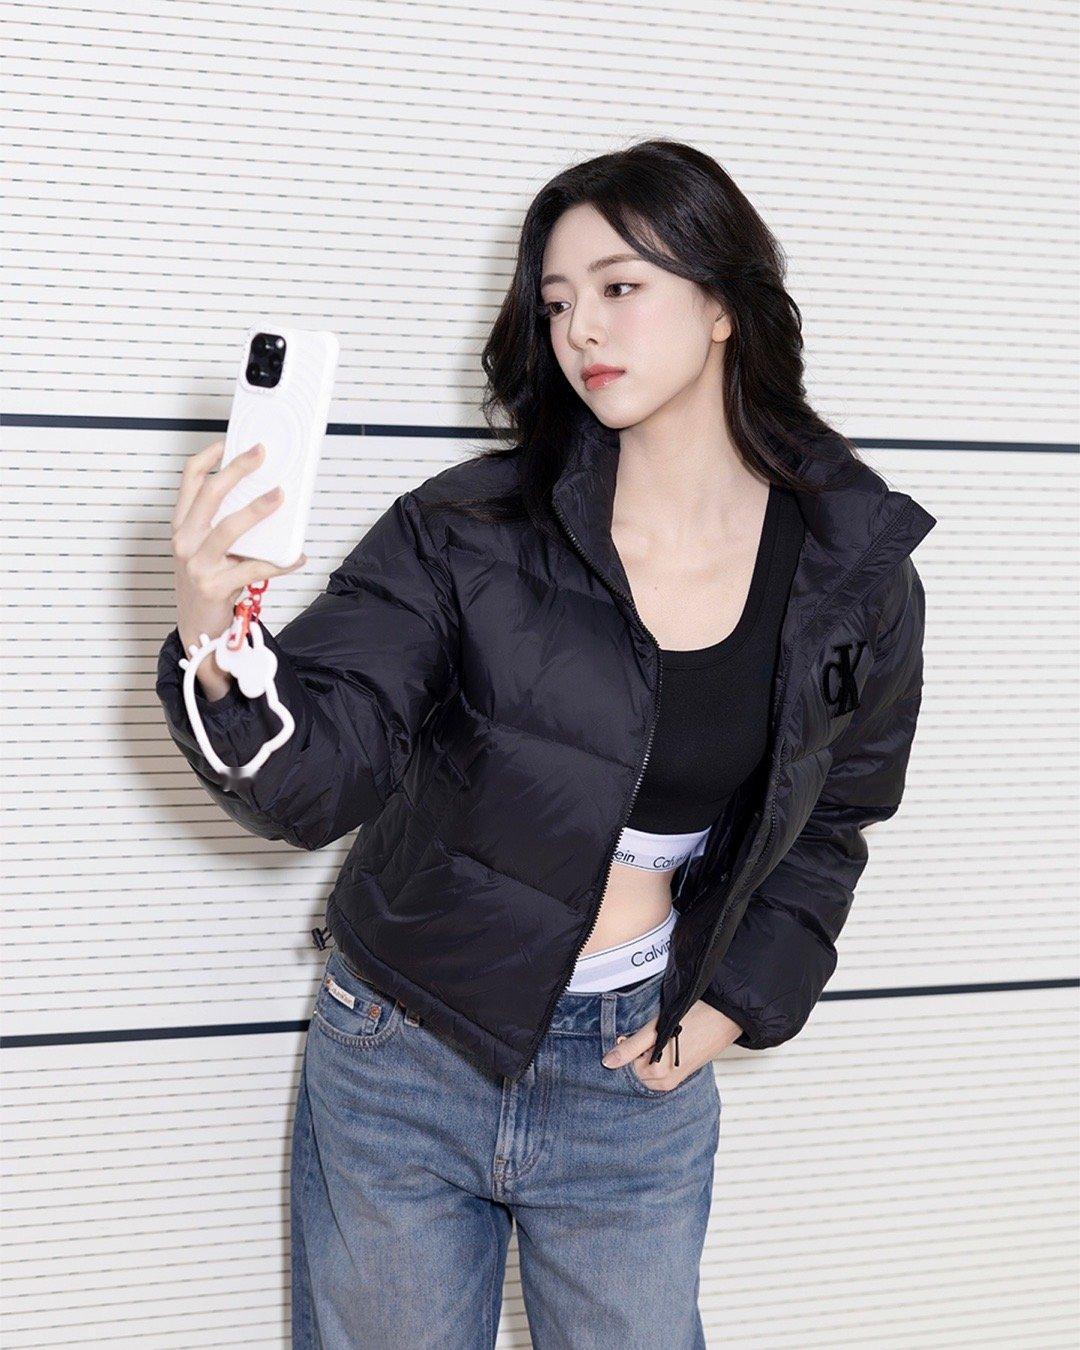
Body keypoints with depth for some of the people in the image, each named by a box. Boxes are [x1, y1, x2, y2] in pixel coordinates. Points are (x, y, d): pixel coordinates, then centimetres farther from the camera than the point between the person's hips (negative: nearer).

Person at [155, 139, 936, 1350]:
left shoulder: (859, 577, -5)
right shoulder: (470, 532, -14)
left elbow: (829, 822, 10)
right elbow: (313, 779, -21)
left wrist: (741, 1003, 0)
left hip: (640, 1077, 1)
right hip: (404, 1064, -1)